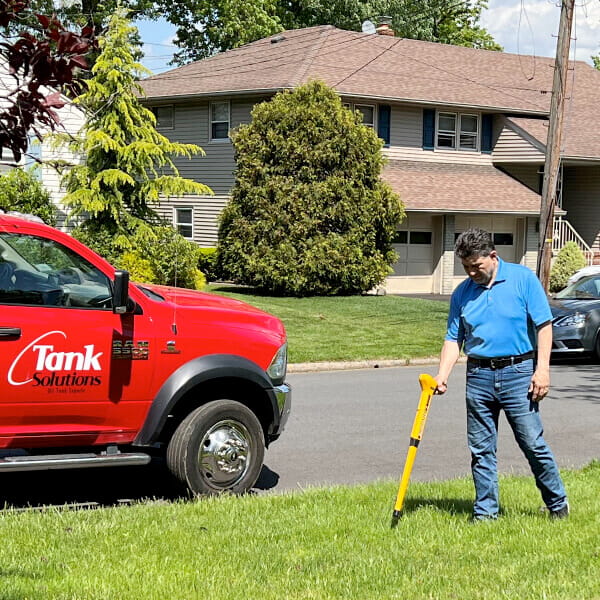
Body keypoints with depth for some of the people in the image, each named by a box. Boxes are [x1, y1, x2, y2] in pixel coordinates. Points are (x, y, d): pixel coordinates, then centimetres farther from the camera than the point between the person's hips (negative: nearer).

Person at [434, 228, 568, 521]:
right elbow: (453, 339, 11)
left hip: (518, 374, -3)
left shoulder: (523, 279, -2)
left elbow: (544, 325, -4)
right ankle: (485, 512, 16)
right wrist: (442, 375, -3)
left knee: (533, 444, -1)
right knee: (480, 450, 6)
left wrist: (542, 369, -12)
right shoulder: (462, 293, 8)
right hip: (478, 376, 4)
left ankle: (557, 503, 16)